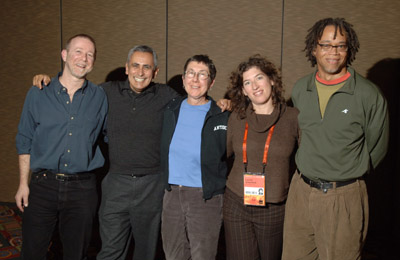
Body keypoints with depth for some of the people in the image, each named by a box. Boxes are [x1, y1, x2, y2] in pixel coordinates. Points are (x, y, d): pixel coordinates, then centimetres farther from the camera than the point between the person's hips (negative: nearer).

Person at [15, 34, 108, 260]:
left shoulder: (99, 97, 2)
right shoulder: (39, 94, 1)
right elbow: (25, 141, 6)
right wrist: (23, 184, 3)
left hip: (82, 189, 0)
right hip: (43, 184, 0)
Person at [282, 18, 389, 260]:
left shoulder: (368, 94, -10)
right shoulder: (300, 89, 3)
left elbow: (376, 147, 1)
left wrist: (345, 177, 6)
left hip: (344, 197, -4)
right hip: (300, 191, 4)